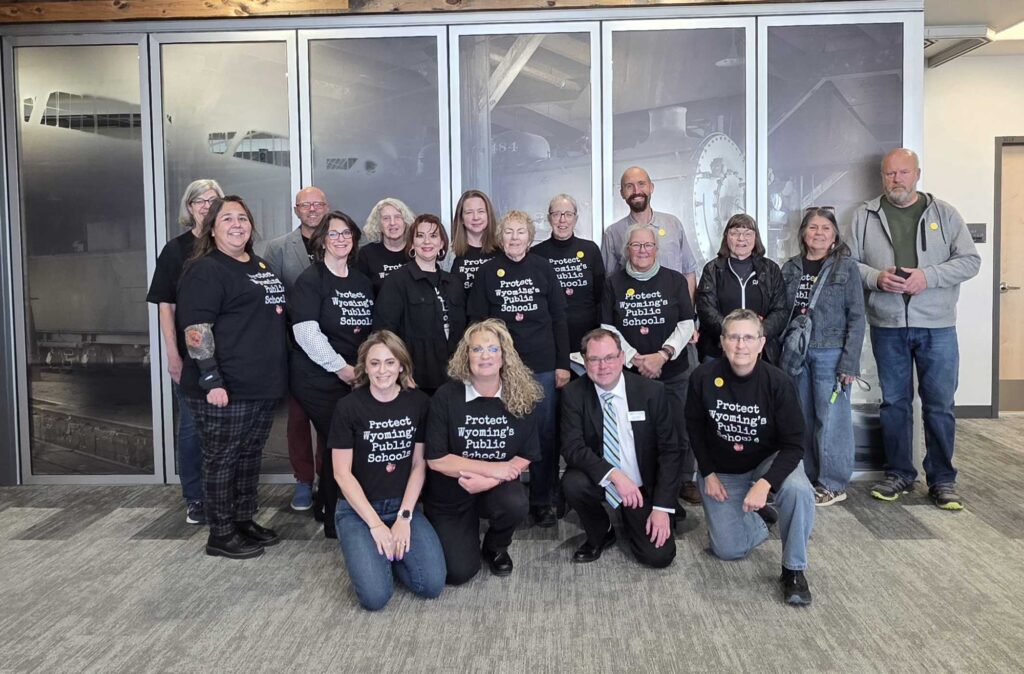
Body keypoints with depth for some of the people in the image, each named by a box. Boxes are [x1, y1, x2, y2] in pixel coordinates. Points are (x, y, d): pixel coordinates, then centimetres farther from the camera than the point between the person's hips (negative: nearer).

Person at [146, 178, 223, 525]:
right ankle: (195, 499, 18)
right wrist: (173, 354, -7)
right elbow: (165, 305, 1)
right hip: (190, 353, -1)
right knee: (192, 425, 5)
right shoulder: (176, 249, 2)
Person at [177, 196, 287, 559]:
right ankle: (221, 535, 13)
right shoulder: (205, 270, -9)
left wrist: (275, 375, 21)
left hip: (264, 386, 8)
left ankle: (244, 521, 29)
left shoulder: (261, 267, 16)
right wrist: (211, 380, -23)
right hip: (224, 390, -8)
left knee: (250, 457, 16)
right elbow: (195, 329, -17)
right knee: (222, 460, 3)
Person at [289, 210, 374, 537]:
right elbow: (306, 332, -15)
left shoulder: (362, 281, 15)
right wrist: (341, 367, -14)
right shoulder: (310, 280, -5)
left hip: (356, 378, 6)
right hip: (320, 380, -6)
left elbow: (372, 329, 22)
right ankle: (335, 521, 10)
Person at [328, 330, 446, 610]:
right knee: (375, 595, -22)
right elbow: (342, 473, -9)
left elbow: (419, 464, 2)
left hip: (402, 505, 3)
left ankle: (390, 551, 10)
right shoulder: (349, 406, -11)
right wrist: (376, 524, -14)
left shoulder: (419, 402, -3)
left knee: (432, 584, -17)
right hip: (357, 509, -2)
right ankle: (369, 552, 10)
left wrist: (404, 517, -9)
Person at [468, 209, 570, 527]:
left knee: (545, 432, 5)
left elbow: (559, 318, 3)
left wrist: (563, 364, 0)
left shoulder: (543, 268, 2)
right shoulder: (488, 272, 2)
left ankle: (543, 500, 18)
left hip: (543, 365, 1)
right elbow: (476, 320, 3)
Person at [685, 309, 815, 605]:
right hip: (721, 470, 2)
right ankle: (759, 515, 32)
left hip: (769, 461, -1)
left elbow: (793, 444, -19)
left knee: (799, 491, -34)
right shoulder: (704, 377, -18)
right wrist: (708, 474, -6)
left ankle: (794, 569, -10)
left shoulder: (778, 382, -22)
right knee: (729, 550, -2)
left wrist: (765, 484, -33)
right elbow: (694, 426, -1)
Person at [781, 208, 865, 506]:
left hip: (830, 353, -4)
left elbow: (856, 317, -4)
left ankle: (833, 485, 11)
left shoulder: (846, 267, -2)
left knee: (831, 419, -1)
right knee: (802, 419, 9)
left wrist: (850, 362, -10)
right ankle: (808, 479, 21)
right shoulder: (790, 269, 8)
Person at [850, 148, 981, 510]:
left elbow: (969, 260, 1)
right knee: (894, 402, 10)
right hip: (887, 326, 1)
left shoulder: (943, 213, 5)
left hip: (937, 326, 0)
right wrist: (876, 278, -14)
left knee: (940, 405, 3)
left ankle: (942, 479, 15)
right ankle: (899, 473, 23)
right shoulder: (865, 215, 6)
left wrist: (928, 276, -13)